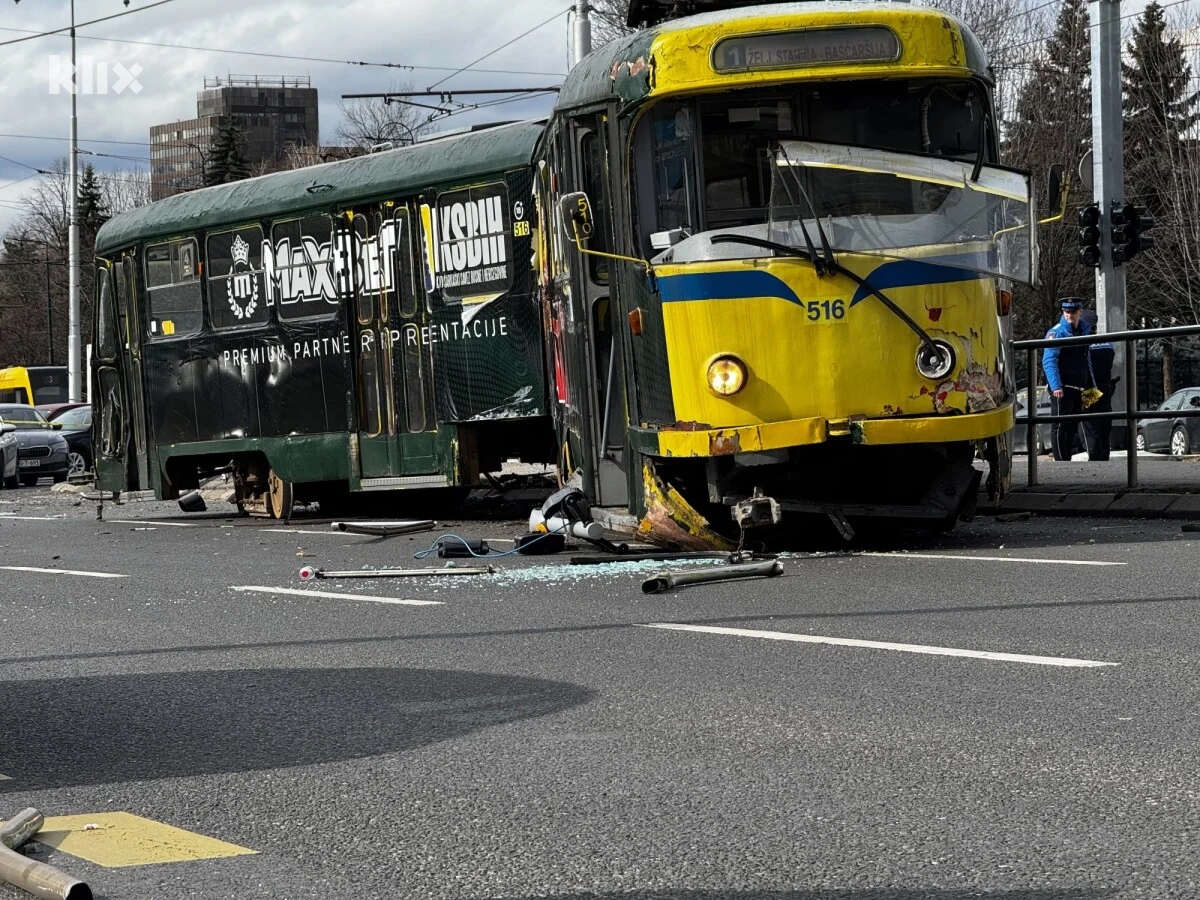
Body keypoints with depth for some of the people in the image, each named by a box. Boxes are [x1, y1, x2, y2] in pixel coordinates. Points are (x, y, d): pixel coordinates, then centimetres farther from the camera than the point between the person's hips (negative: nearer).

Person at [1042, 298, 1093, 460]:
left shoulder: (1084, 331, 14)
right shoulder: (1056, 332, -8)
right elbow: (1048, 361, -18)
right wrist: (1056, 386, -28)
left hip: (1078, 389, 8)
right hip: (1062, 388, -8)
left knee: (1072, 428, 13)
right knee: (1060, 427, -8)